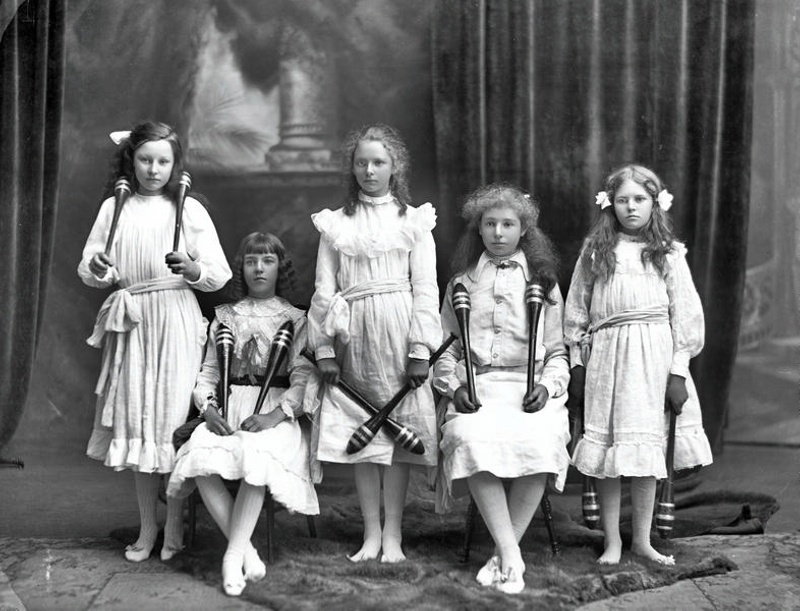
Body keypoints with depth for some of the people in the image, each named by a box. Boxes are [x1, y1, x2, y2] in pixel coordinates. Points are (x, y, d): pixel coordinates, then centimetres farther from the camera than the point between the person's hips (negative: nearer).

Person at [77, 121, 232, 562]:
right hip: (130, 324, 3)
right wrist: (97, 270, -15)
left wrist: (192, 269, -20)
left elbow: (220, 275, 0)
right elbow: (86, 268, 7)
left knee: (173, 418, -2)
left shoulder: (189, 209, 2)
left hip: (176, 322, -3)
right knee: (137, 422, 7)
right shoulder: (114, 208, 8)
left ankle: (174, 529, 10)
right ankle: (147, 528, 18)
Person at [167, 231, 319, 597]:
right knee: (201, 457, -30)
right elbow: (207, 371, 14)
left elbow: (303, 378, -1)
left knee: (256, 457, -36)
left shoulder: (295, 319, 10)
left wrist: (276, 414, -18)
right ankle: (245, 549, -22)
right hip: (228, 409, 3)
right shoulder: (225, 316, 18)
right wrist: (208, 406, -7)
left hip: (275, 411, -2)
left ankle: (233, 556, -28)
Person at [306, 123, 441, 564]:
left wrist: (420, 347, -8)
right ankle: (371, 532, 15)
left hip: (398, 332, -2)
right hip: (355, 336, 2)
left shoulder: (414, 220, 5)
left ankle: (392, 533, 11)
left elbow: (425, 287, 0)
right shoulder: (335, 224, 10)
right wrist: (324, 349, -1)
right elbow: (324, 289, 6)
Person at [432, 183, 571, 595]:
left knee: (541, 442, -34)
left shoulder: (543, 283, 17)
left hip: (530, 388, 0)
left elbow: (558, 351, 16)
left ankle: (502, 554, -20)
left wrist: (548, 386, -4)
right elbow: (445, 345, 17)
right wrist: (453, 384, -2)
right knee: (472, 439, -35)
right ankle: (510, 554, -30)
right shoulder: (462, 283, 19)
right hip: (476, 387, 0)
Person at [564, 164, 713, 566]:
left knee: (646, 449, 5)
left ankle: (642, 539, 18)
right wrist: (577, 366, 4)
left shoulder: (668, 254, 5)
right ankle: (611, 540, 14)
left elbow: (686, 315, 3)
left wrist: (678, 371, -3)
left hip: (655, 357, 0)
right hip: (606, 355, 0)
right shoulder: (595, 251, 6)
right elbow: (576, 312, 8)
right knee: (606, 452, 2)